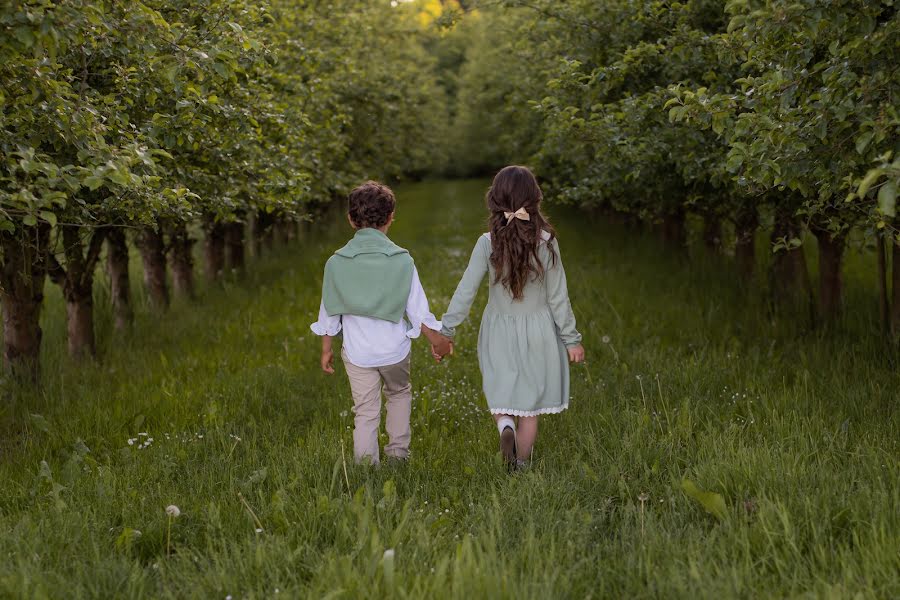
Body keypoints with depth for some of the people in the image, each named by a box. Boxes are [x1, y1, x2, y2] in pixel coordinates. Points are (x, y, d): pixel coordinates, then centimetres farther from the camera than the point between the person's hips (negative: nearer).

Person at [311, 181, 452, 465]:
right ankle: (398, 450, 30)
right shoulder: (401, 259, -10)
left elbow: (329, 313, 1)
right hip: (395, 346, 0)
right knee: (399, 394, 26)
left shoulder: (337, 262, -6)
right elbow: (417, 309, -4)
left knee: (365, 412, 8)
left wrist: (326, 348, 14)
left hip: (357, 351, 0)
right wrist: (436, 340, 11)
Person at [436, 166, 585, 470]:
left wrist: (444, 333, -3)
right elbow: (557, 297, -8)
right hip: (538, 331, 0)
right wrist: (571, 339, 3)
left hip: (499, 331, 0)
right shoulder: (546, 242, -14)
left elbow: (465, 292, -12)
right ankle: (520, 465, 24)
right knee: (530, 402, 14)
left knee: (501, 393, 19)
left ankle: (505, 426, -11)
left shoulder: (488, 243, -14)